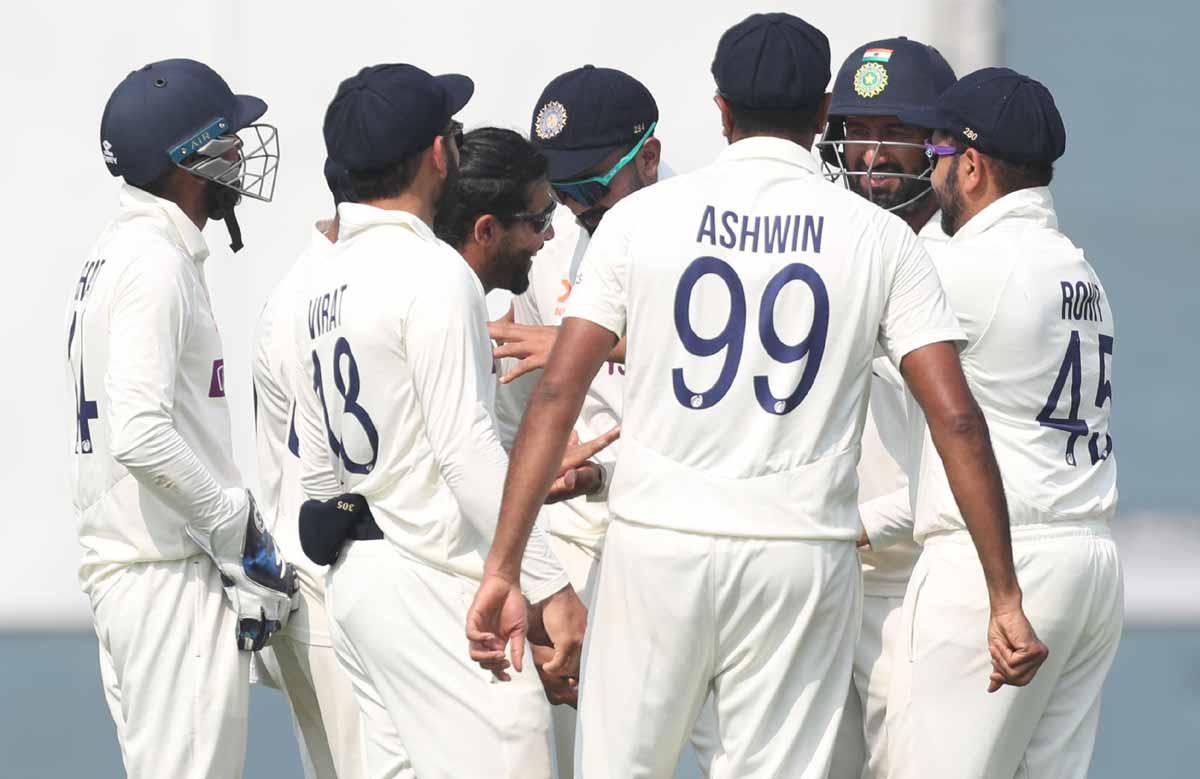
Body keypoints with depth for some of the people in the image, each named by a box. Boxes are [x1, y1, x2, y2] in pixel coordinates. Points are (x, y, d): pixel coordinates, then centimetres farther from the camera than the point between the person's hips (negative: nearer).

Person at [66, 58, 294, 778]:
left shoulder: (115, 255, 17)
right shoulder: (156, 262, -14)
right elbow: (143, 436, -24)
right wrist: (242, 535, -15)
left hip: (118, 569, 10)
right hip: (172, 576, -10)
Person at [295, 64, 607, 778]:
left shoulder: (323, 279, 14)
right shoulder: (433, 272, -13)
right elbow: (466, 448, -19)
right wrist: (550, 584, -18)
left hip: (353, 579, 9)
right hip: (434, 581, -9)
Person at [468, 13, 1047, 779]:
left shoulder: (643, 217, 3)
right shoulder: (880, 237, 2)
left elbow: (558, 391, -3)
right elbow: (957, 417, -3)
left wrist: (503, 569, -2)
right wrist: (1006, 598, -1)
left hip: (658, 543, 0)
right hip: (802, 553, 0)